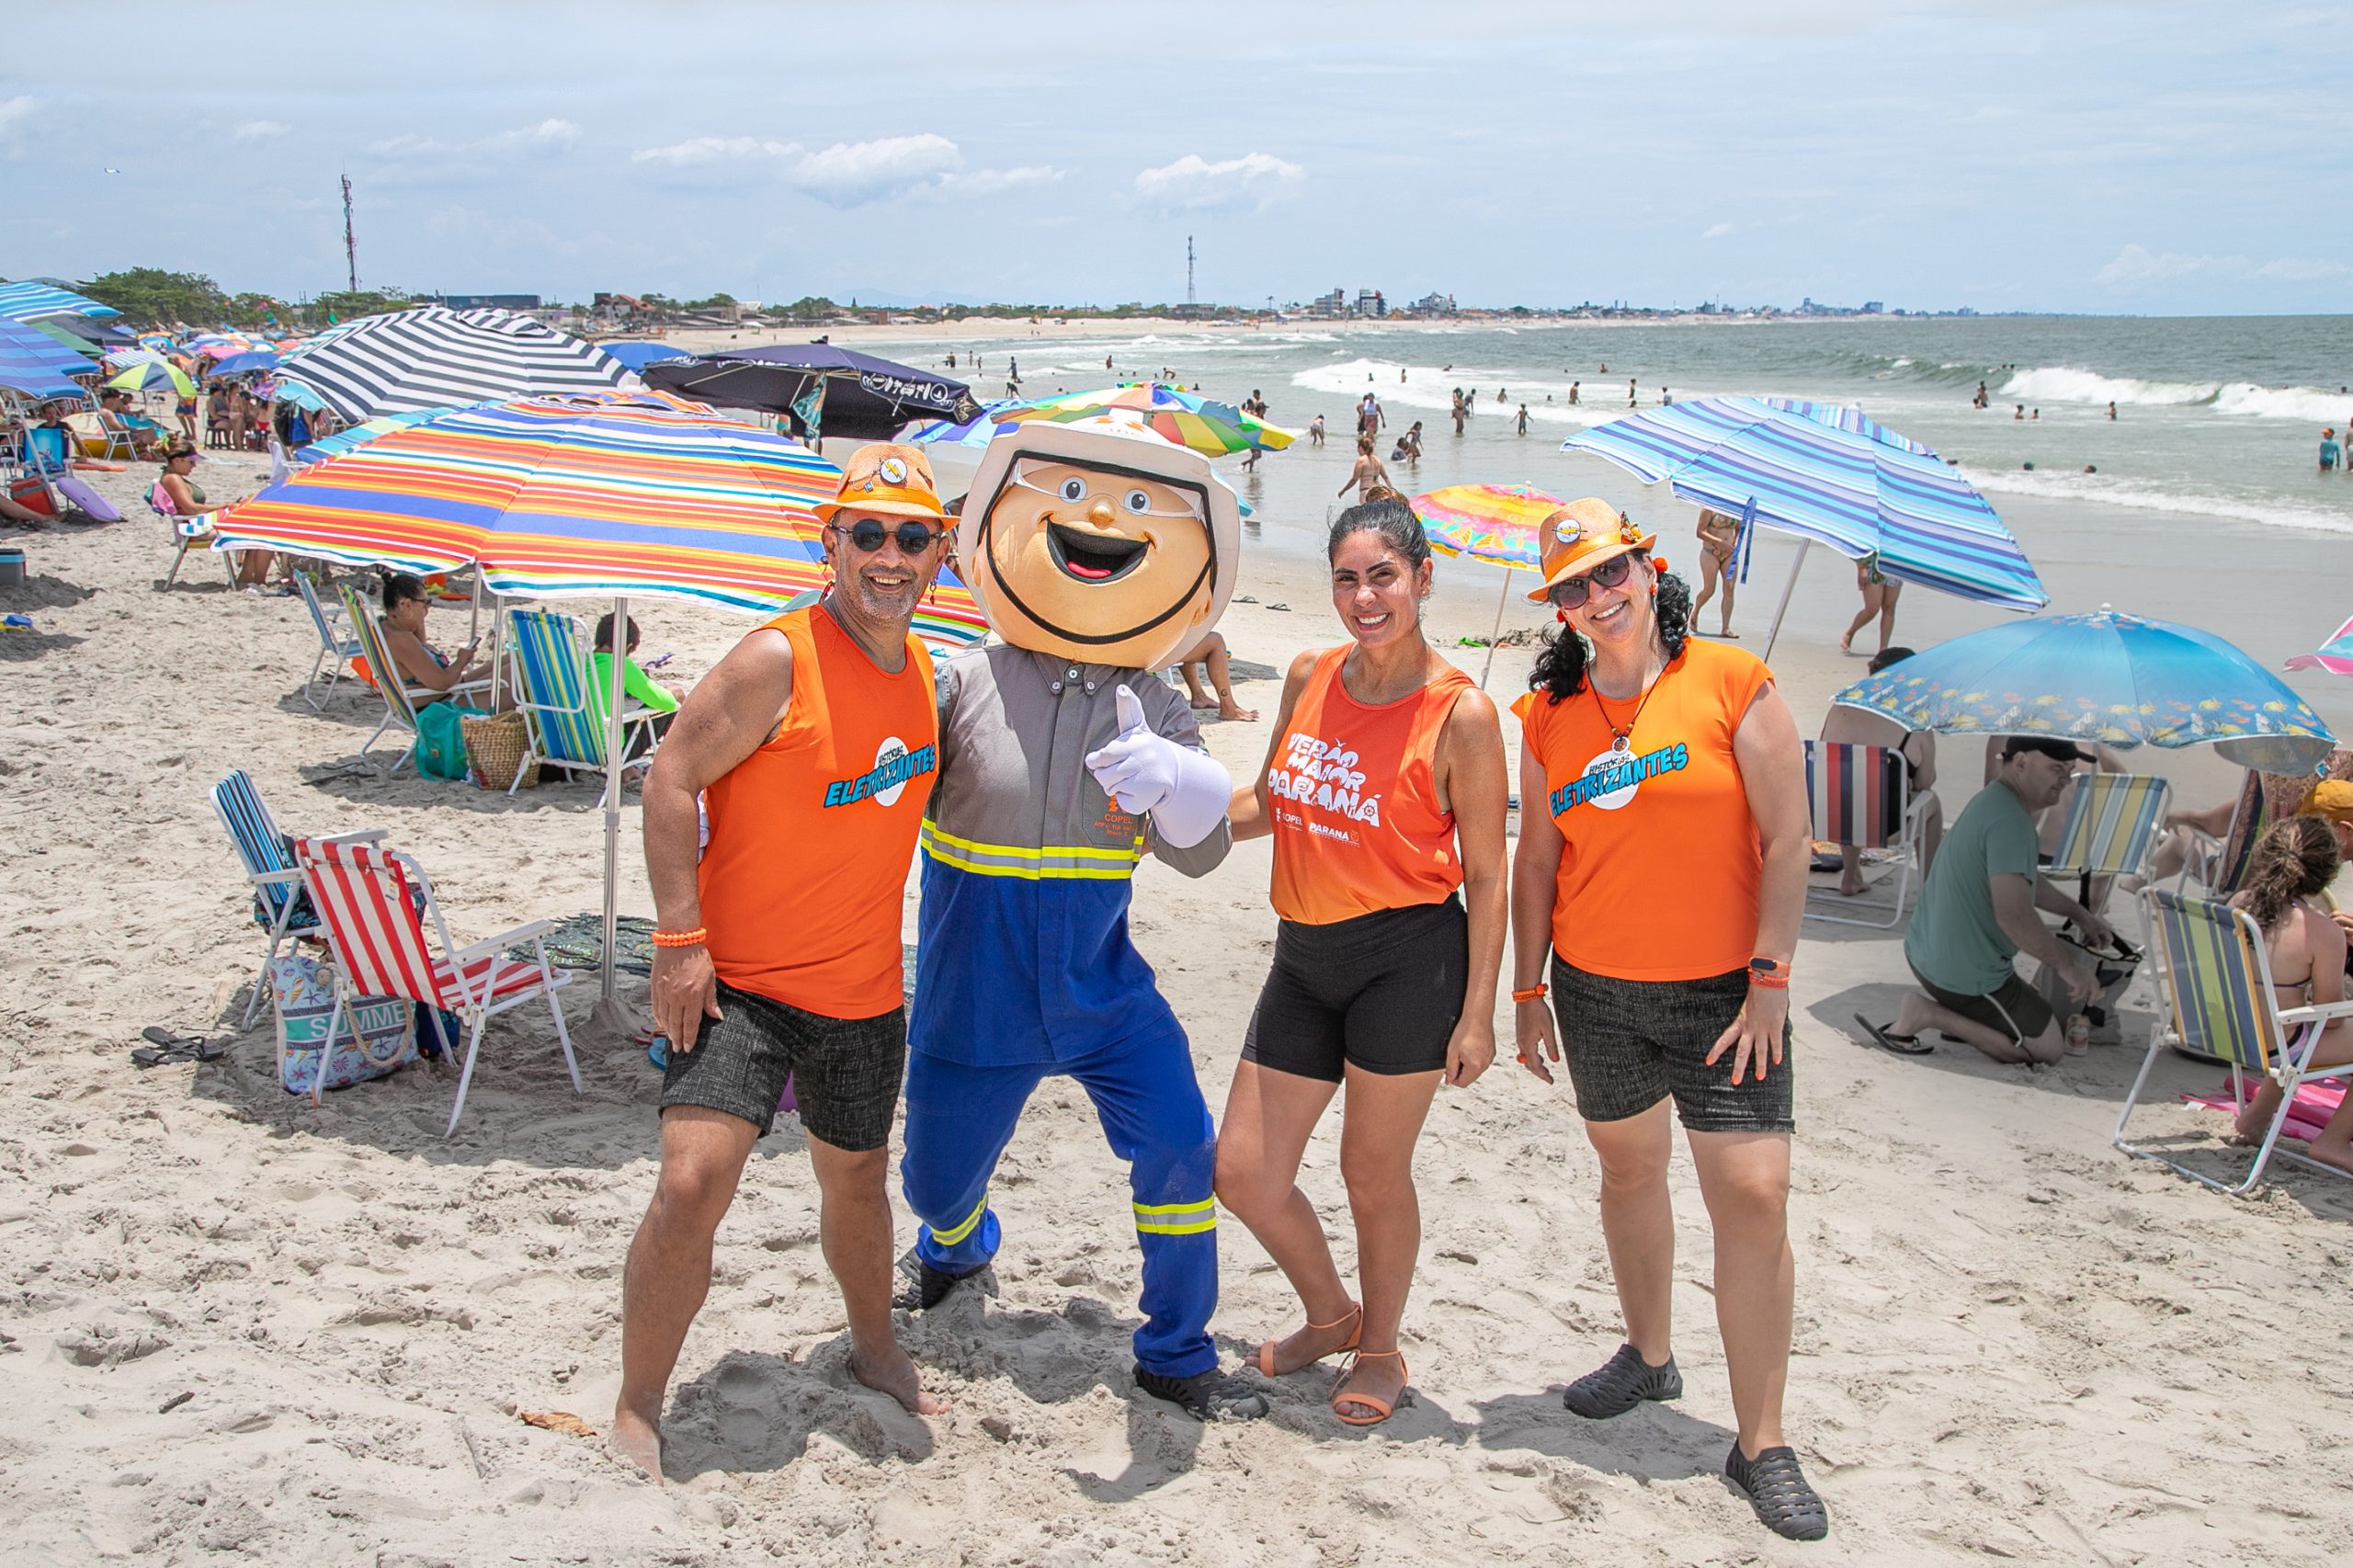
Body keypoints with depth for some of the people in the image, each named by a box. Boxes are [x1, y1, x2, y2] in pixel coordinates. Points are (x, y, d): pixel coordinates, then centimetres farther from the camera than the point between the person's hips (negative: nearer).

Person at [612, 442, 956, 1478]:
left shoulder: (923, 672, 5)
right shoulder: (778, 660, -16)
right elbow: (672, 778, -16)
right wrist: (681, 939, -20)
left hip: (865, 991, 6)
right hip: (737, 980, -6)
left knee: (856, 1174, 21)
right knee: (693, 1181, -16)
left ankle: (874, 1348, 45)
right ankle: (636, 1411, 3)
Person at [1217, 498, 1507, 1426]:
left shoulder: (1460, 714, -11)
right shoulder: (1310, 678, 5)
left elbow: (1485, 876, -7)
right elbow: (1268, 802, 19)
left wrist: (1477, 1011, -9)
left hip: (1407, 960, -6)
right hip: (1304, 959, 6)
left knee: (1373, 1173, 9)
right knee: (1243, 1171, 8)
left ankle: (1379, 1351, 35)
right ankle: (1331, 1315, 36)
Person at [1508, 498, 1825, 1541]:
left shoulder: (1731, 682, -8)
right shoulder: (1551, 717, 4)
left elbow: (1785, 841, -8)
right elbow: (1535, 860, 9)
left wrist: (1769, 979, -12)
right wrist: (1527, 992, 8)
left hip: (1723, 988, -4)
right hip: (1595, 987, 4)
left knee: (1754, 1194, -8)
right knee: (1629, 1169, 17)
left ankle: (1760, 1445, 2)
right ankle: (1648, 1353, 41)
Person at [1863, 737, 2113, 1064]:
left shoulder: (1992, 800, 9)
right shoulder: (2009, 822, -25)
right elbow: (2013, 917, -32)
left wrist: (2079, 914, 28)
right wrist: (2067, 964, -19)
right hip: (1966, 976, -10)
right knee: (2049, 1047, 5)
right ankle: (1928, 1013, -5)